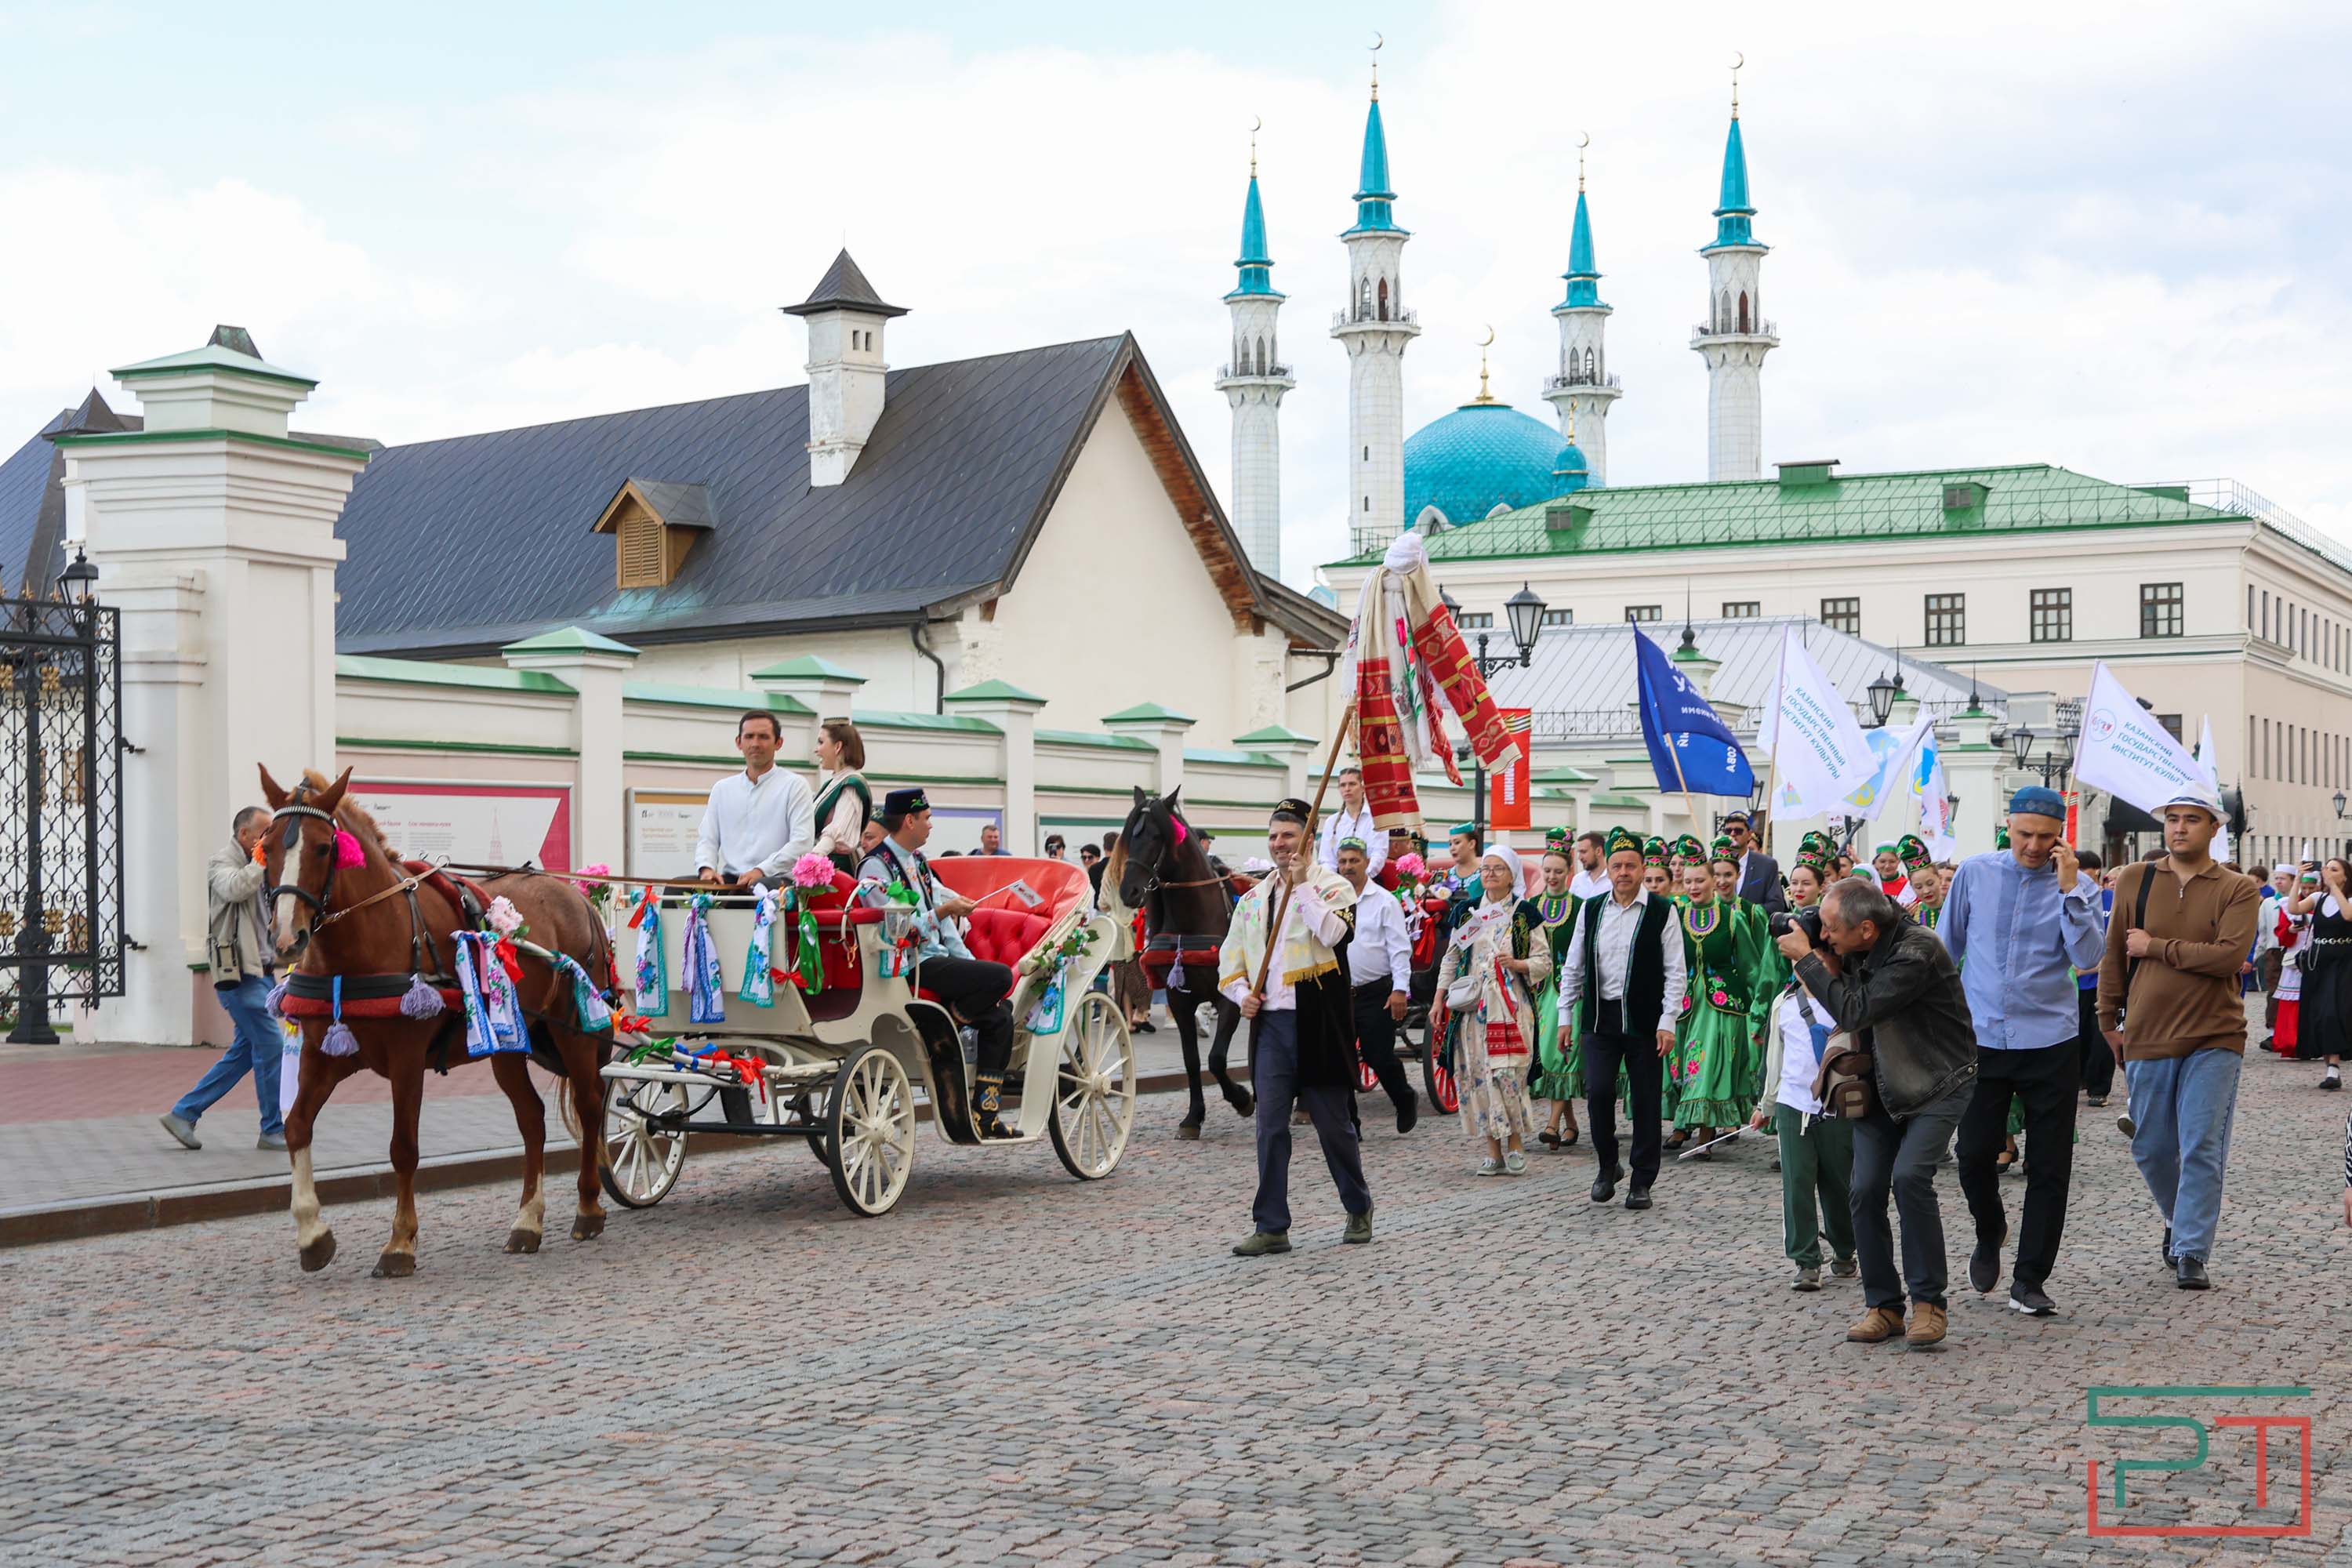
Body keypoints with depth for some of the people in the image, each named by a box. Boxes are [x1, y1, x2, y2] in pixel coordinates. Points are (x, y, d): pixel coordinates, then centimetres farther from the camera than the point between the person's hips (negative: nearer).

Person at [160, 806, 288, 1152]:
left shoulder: (255, 866, 19)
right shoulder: (223, 862, -7)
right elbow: (234, 888, -30)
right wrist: (260, 863, -19)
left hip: (259, 971, 9)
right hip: (238, 971, -9)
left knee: (244, 1052, 11)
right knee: (271, 1048, -9)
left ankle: (184, 1113, 17)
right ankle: (274, 1131, -2)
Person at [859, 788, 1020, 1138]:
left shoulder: (917, 861, 18)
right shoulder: (876, 867, -11)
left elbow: (944, 922, 17)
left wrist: (970, 965, 9)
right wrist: (943, 911, -19)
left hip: (938, 960, 9)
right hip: (910, 968, -9)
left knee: (999, 1017, 2)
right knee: (1000, 977, -22)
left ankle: (985, 1115, 3)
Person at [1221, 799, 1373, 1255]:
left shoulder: (1332, 887, -1)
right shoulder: (1253, 899, 14)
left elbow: (1334, 933, -22)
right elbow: (1230, 959, 20)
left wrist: (1301, 886, -16)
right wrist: (1241, 993, 1)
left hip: (1317, 1024, -4)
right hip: (1269, 1025, 4)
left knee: (1334, 1123, 5)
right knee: (1270, 1127, 2)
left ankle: (1359, 1209, 26)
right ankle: (1271, 1227, 6)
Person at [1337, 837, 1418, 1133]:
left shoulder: (1384, 901, -2)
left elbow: (1399, 948, -6)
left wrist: (1400, 989, -14)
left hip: (1376, 994, -4)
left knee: (1379, 1057, -1)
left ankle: (1406, 1101, 26)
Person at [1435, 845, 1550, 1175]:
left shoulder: (1523, 914, 4)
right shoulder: (1467, 912, 13)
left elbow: (1544, 961, 2)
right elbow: (1451, 958, 16)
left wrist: (1517, 963, -16)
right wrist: (1440, 999, 10)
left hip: (1510, 1006, -3)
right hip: (1472, 1006, 3)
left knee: (1507, 1074, -12)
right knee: (1478, 1075, -1)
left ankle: (1515, 1145, 2)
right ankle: (1494, 1151, 6)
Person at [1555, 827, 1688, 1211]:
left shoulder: (1662, 911, -3)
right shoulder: (1591, 910, 7)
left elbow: (1674, 971, -4)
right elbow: (1574, 967, 13)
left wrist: (1668, 1022, -10)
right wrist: (1565, 1016, 9)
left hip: (1644, 1019, -2)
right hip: (1599, 1017, 2)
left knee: (1645, 1100, 3)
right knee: (1598, 1092, -7)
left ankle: (1642, 1182, 13)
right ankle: (1608, 1165, 15)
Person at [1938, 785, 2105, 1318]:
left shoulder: (2078, 888, 1)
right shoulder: (1975, 874, 4)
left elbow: (2089, 958, -12)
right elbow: (1946, 948, 12)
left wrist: (2069, 890, -17)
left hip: (2050, 1041, -1)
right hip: (1982, 1039, 1)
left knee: (2049, 1166, 1)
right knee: (1974, 1155, -2)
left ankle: (2030, 1279, 12)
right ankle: (1990, 1233, 29)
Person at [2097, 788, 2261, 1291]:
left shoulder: (2238, 890, -2)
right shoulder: (2135, 880, 5)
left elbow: (2230, 955, -18)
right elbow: (2113, 955, 10)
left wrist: (2156, 947, -13)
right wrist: (2110, 1021, 10)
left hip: (2214, 1040, -3)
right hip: (2146, 1039, 3)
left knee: (2202, 1149, -5)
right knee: (2151, 1149, 11)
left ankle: (2191, 1252, 2)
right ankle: (2182, 1219, 37)